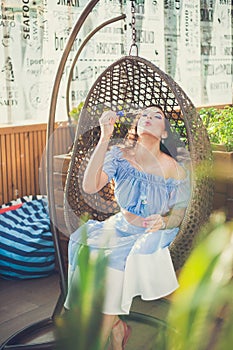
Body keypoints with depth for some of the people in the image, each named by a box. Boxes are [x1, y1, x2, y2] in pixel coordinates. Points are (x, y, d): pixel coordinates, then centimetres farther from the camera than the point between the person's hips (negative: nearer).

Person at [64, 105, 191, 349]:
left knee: (115, 260, -29)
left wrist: (162, 221, -25)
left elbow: (178, 214, -1)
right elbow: (89, 187, -21)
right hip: (120, 227, 3)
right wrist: (104, 138, -26)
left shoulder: (175, 171, -8)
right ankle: (117, 329, -5)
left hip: (152, 235, -3)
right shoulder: (119, 155, -5)